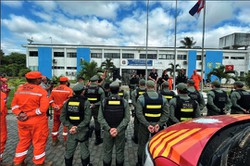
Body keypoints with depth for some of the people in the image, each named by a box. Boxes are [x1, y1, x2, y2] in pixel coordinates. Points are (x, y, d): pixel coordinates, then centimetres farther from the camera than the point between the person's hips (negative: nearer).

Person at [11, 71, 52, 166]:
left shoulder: (19, 89, 4)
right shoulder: (41, 91, -14)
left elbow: (14, 105, 4)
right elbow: (43, 108, -22)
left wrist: (19, 113, -7)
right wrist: (28, 115, -15)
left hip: (22, 121, 6)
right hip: (38, 122, -5)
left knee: (23, 141, 23)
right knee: (39, 142, 11)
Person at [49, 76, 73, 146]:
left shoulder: (54, 89, 1)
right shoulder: (69, 90, -14)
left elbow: (50, 100, 1)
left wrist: (54, 106, -5)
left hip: (56, 111, 5)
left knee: (55, 125, 18)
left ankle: (54, 140, 30)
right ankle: (66, 140, 18)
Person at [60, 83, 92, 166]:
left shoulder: (67, 102, -2)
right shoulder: (85, 102, -14)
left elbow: (62, 117, -2)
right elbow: (87, 119, -20)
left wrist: (70, 126, -7)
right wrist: (78, 128, -15)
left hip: (71, 131, 4)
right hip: (83, 131, -3)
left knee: (69, 151, 18)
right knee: (84, 151, 15)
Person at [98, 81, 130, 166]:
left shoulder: (104, 101, -7)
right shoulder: (124, 102, -9)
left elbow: (100, 118, -11)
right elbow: (127, 118, -13)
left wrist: (108, 129, -12)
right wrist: (118, 129, -14)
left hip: (107, 131, 1)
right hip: (120, 131, 0)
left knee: (107, 152, 17)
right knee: (120, 152, 17)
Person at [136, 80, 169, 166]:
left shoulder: (141, 98, -11)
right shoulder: (162, 98, -3)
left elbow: (139, 113, -18)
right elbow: (166, 113, -8)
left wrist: (147, 124, -17)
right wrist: (159, 124, -11)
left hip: (144, 125, -2)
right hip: (157, 125, 2)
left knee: (142, 144, 15)